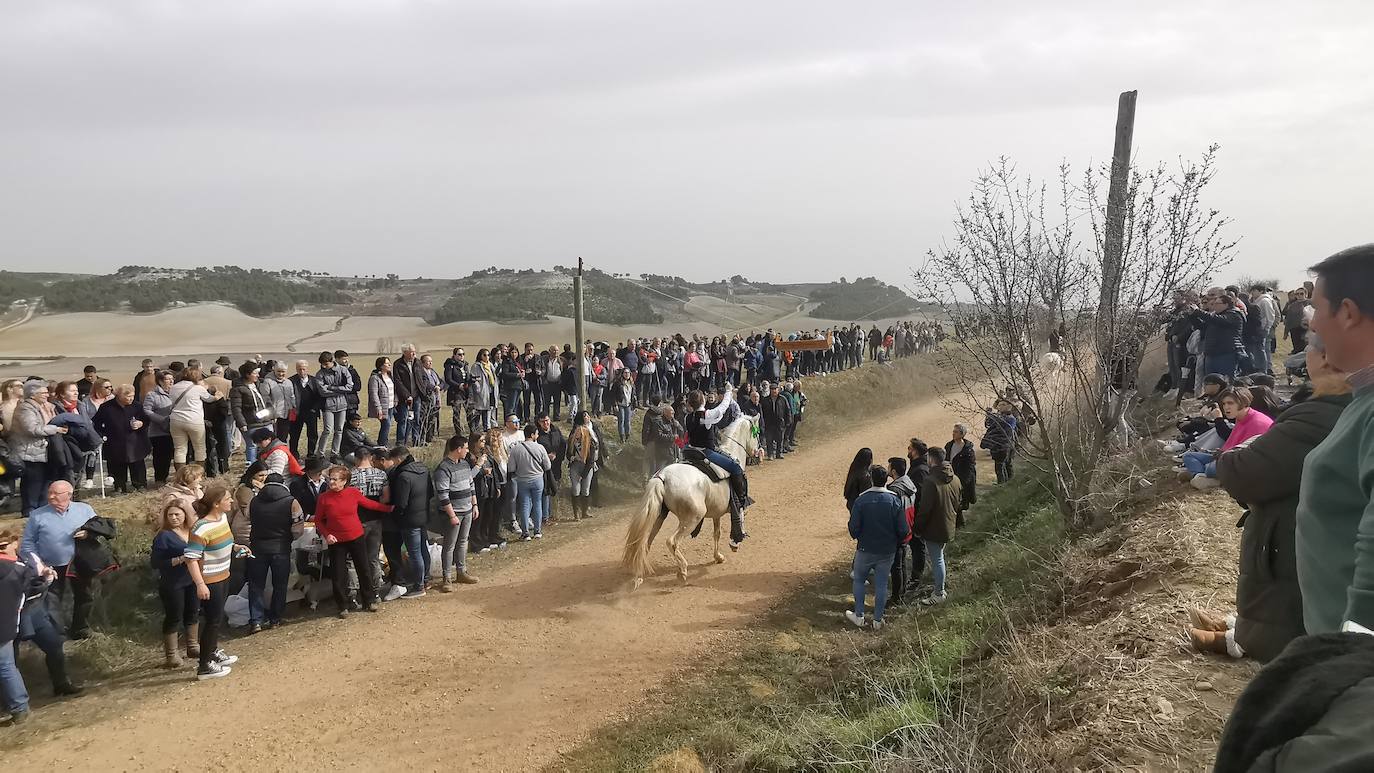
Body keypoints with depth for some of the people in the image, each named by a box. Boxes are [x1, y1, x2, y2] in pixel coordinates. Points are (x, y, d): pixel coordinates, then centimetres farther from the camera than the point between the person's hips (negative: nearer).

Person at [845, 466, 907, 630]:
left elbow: (854, 528, -14)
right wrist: (895, 541, 10)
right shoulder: (894, 500, -11)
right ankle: (878, 620, 21)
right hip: (887, 551, 1)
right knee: (881, 585, 13)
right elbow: (903, 530, -10)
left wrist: (857, 536, 9)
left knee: (859, 581, 18)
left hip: (865, 549, -1)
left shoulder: (861, 500, -16)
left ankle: (859, 616, 23)